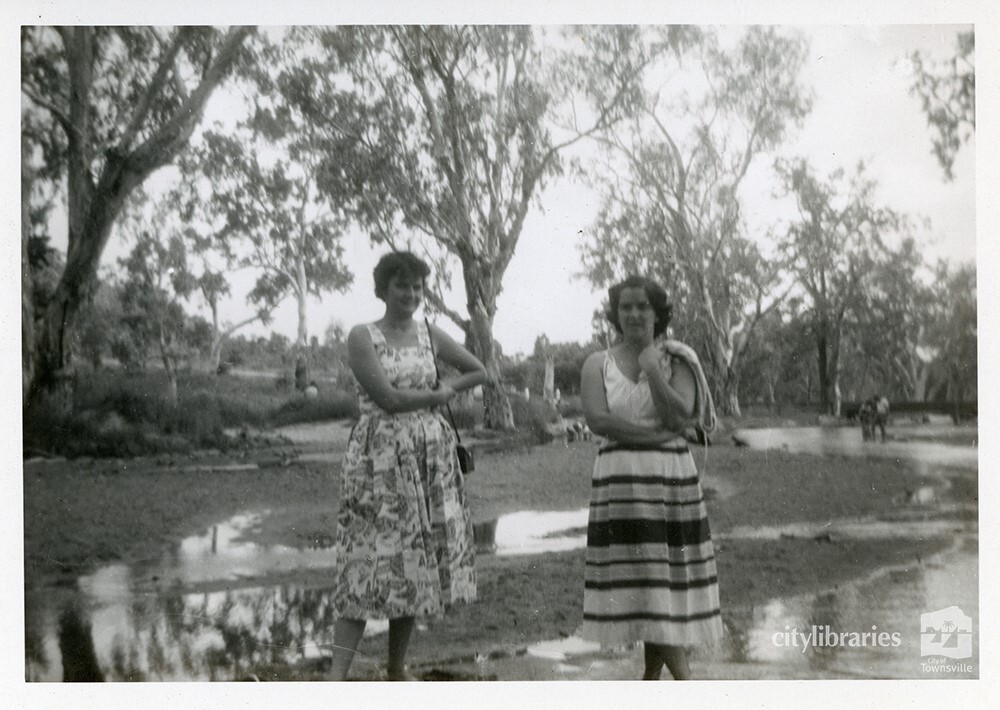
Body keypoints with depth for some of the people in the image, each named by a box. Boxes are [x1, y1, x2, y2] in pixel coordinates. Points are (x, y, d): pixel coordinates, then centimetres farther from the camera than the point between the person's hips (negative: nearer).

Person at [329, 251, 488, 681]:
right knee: (369, 561, -11)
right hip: (380, 457, -5)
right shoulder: (362, 337, -4)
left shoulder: (430, 334, 10)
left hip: (431, 456, 5)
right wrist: (437, 395, -3)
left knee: (418, 562, 8)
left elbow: (479, 372, 20)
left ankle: (396, 670, 21)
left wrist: (447, 388, 6)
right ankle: (337, 675, -9)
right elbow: (388, 397, -14)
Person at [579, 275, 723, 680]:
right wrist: (657, 433, -12)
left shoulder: (676, 362, 6)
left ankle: (651, 678, 10)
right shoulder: (598, 364, 5)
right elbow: (596, 419, -9)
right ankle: (685, 682, 3)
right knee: (643, 580, -3)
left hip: (672, 476, 0)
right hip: (621, 478, 0)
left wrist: (653, 370, -14)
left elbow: (680, 417, -7)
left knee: (661, 577, 0)